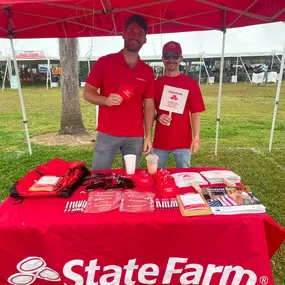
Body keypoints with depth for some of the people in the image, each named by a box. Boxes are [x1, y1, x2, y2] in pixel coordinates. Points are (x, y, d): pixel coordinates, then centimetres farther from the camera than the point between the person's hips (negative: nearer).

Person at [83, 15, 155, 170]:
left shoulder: (147, 71, 7)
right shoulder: (105, 62, -1)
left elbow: (149, 106, 8)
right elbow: (87, 92, 1)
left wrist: (148, 136, 2)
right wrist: (105, 100, -20)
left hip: (136, 137, 2)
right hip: (107, 135, -2)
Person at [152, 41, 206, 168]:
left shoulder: (191, 84, -1)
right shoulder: (156, 83, 4)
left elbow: (195, 113, -2)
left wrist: (196, 138, -9)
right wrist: (157, 117, -11)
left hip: (183, 142, -1)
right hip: (160, 141, 2)